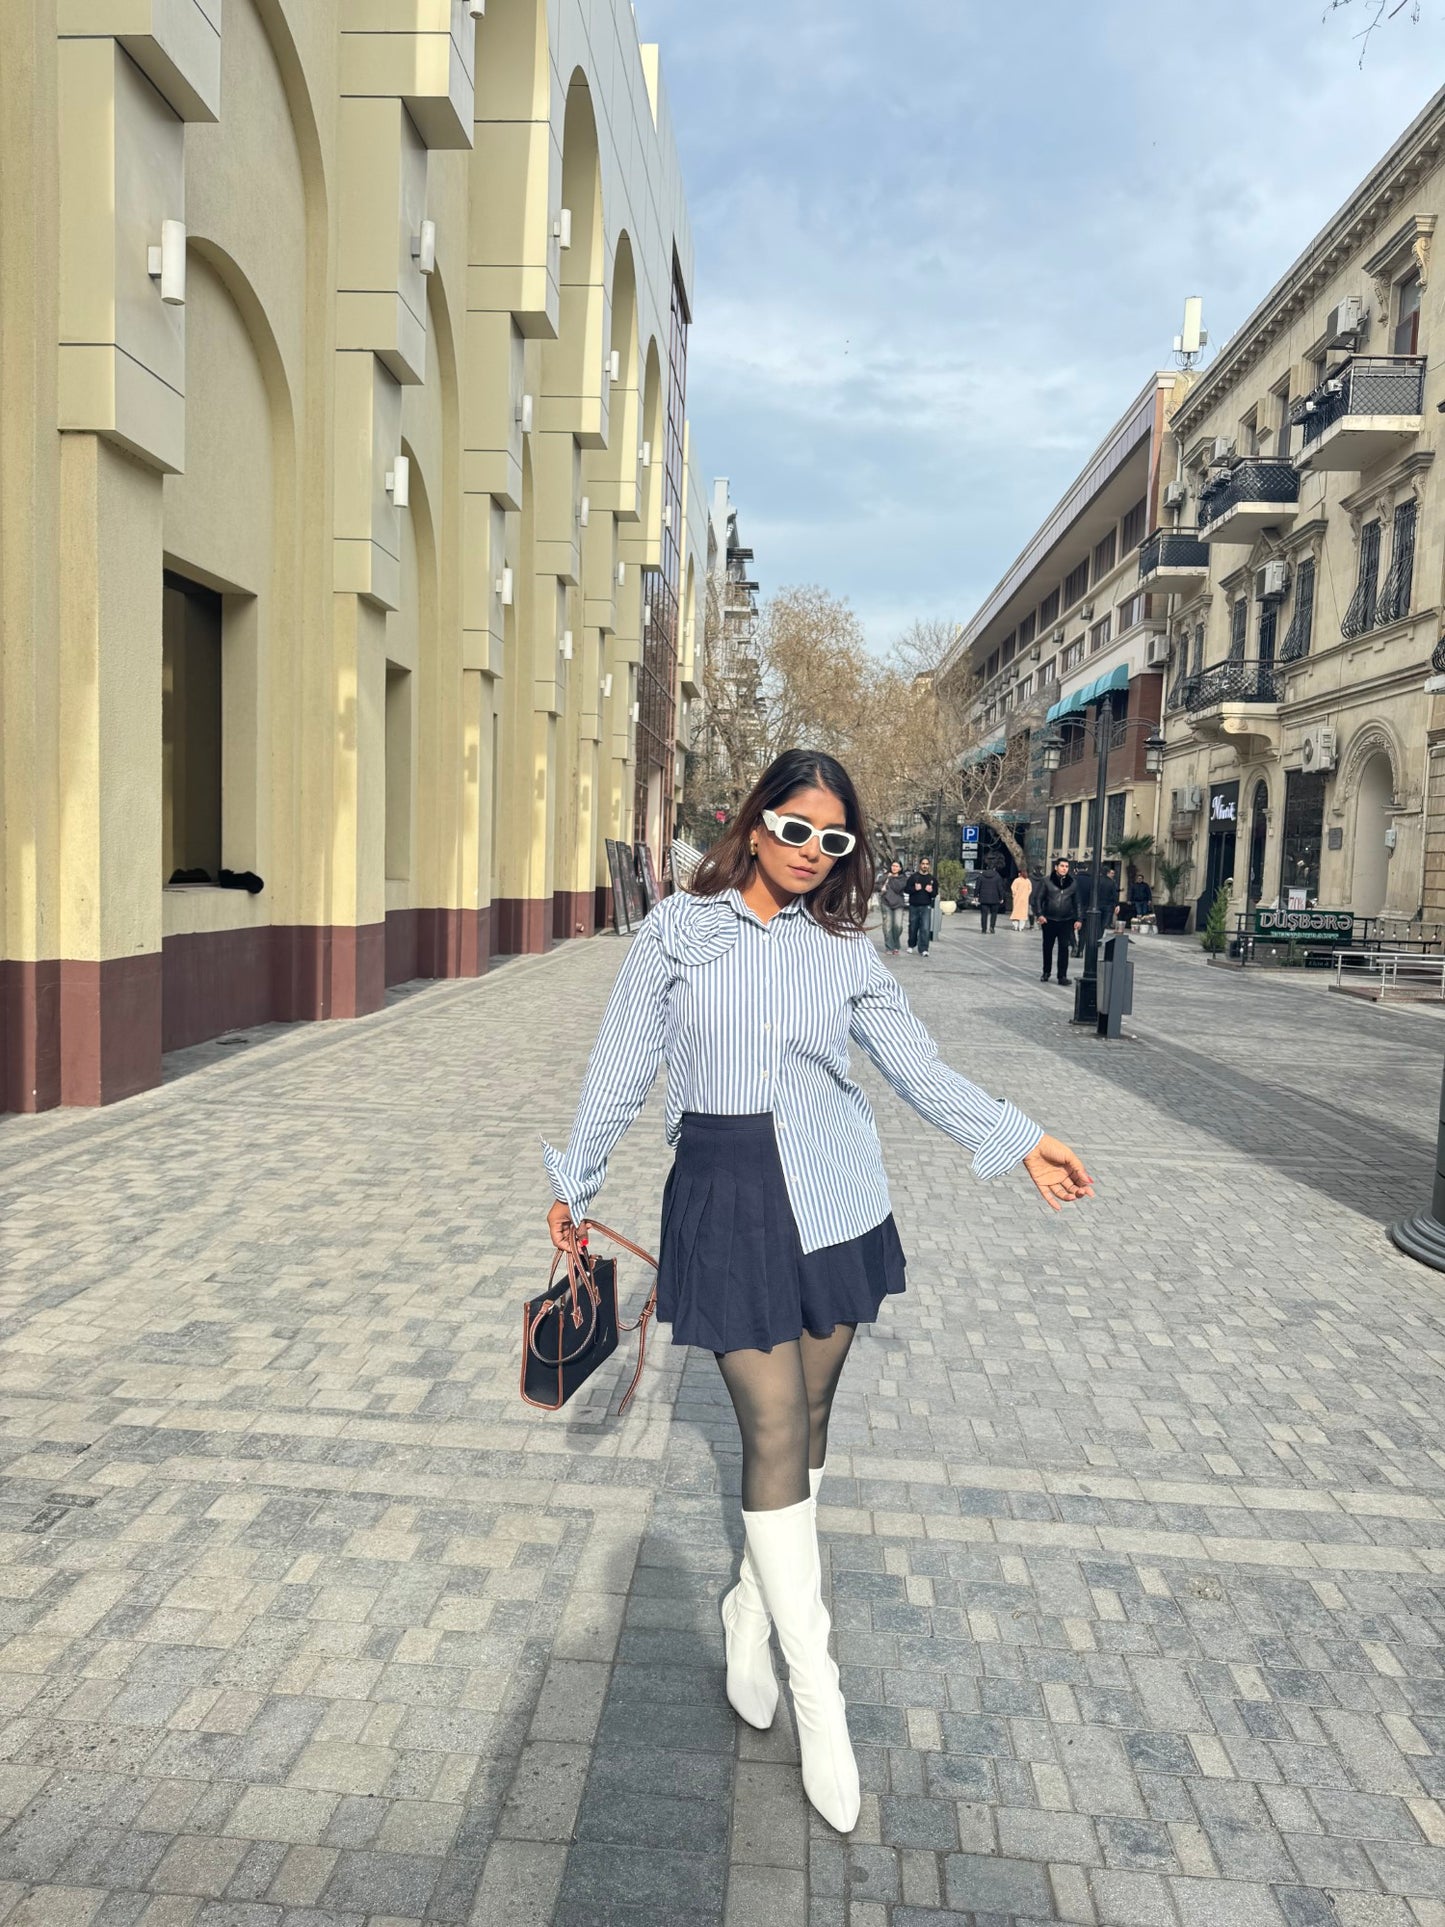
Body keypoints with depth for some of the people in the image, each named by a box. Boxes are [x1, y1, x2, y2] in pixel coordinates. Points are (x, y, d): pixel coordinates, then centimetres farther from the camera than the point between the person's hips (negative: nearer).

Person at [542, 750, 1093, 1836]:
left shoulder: (844, 947, 4)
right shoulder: (679, 932, -3)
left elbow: (919, 1067, 4)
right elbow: (623, 1069, 3)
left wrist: (1019, 1142, -7)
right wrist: (576, 1184, 8)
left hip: (834, 1199, 3)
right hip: (728, 1197, -3)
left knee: (807, 1417, 13)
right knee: (774, 1431, -3)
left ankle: (752, 1613, 37)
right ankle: (818, 1695, 10)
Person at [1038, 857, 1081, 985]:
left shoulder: (1073, 882, 6)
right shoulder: (1047, 881, 1)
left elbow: (1077, 902, 10)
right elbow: (1040, 898, 3)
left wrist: (1078, 919, 5)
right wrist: (1040, 914, -8)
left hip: (1066, 921, 0)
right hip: (1049, 920, 0)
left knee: (1064, 948, -4)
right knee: (1047, 947, 8)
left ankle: (1062, 975, 0)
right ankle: (1046, 973, 22)